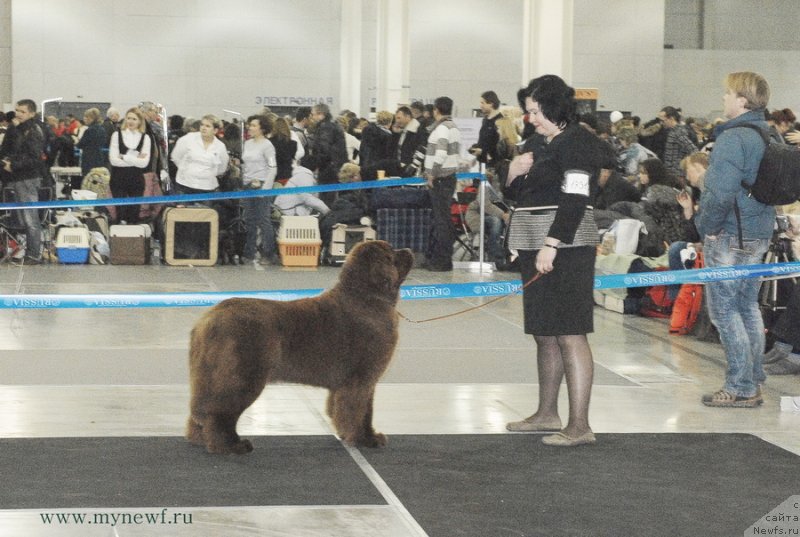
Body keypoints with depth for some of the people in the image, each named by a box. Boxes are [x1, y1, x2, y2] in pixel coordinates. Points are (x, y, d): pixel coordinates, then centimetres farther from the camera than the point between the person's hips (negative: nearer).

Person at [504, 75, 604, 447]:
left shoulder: (577, 142, -11)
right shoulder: (549, 144, 19)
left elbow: (575, 199, -19)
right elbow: (534, 197, 25)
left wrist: (551, 244, -24)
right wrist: (517, 172, 7)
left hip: (564, 248, -10)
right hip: (539, 248, 10)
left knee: (569, 333, -11)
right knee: (544, 334, 16)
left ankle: (580, 426, -11)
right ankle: (547, 414, 27)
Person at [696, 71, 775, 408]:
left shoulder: (733, 138, -18)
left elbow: (721, 192, -26)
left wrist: (706, 226, -12)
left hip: (729, 236, -9)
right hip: (759, 234, 9)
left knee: (724, 310, -3)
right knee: (748, 307, 16)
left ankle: (740, 387, -2)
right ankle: (753, 383, 21)